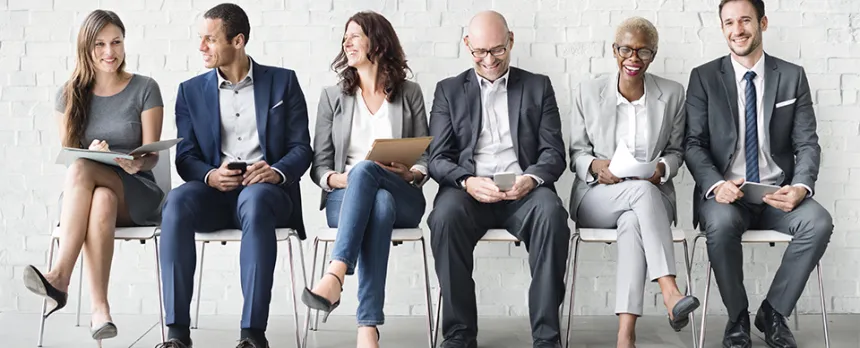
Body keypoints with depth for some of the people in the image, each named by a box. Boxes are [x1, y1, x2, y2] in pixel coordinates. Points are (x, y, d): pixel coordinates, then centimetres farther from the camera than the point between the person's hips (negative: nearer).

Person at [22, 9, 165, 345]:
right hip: (80, 195, 2)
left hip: (135, 194, -2)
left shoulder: (145, 89, 1)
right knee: (101, 201, -38)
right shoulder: (70, 95, 8)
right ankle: (99, 308, -45)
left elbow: (152, 155, -3)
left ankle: (60, 277, -41)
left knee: (81, 169, -35)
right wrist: (91, 152, -17)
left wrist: (135, 163, -27)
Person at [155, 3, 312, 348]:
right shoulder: (191, 91, 15)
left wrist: (276, 171, -18)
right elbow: (185, 157, 8)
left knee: (255, 201, -39)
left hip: (267, 190, -2)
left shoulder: (283, 82, 10)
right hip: (214, 190, 2)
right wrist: (210, 175, -15)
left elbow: (301, 148, 4)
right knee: (177, 201, -33)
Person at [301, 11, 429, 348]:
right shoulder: (332, 96, 16)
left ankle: (334, 276, -53)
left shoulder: (410, 94, 14)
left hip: (403, 198, 0)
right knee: (379, 204, -39)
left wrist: (411, 174, -12)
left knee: (365, 169, -37)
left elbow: (426, 158, 11)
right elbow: (319, 165, 10)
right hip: (344, 197, 1)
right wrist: (338, 179, -13)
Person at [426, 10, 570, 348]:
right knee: (445, 216, -34)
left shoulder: (538, 87, 17)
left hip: (523, 191, 0)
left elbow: (554, 152, 8)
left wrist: (532, 178, -15)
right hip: (468, 189, 0)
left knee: (551, 213, -34)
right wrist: (467, 181, -16)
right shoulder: (449, 90, 16)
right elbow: (438, 158, 7)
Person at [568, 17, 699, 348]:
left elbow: (676, 150, 13)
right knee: (642, 191, -36)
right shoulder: (588, 92, 4)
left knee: (633, 223, -38)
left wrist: (662, 168, -11)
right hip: (596, 197, 0)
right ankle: (670, 293, -46)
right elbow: (576, 152, 9)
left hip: (652, 193, 1)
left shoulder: (672, 93, 7)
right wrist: (594, 166, -15)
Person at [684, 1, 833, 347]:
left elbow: (807, 143, 3)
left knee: (819, 222, -29)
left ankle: (773, 312, -8)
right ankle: (737, 318, -11)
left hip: (777, 193, 2)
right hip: (726, 192, -1)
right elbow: (694, 144, -1)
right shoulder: (704, 77, 3)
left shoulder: (792, 77, 6)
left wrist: (801, 187, -18)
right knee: (721, 223, -36)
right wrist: (716, 184, -21)